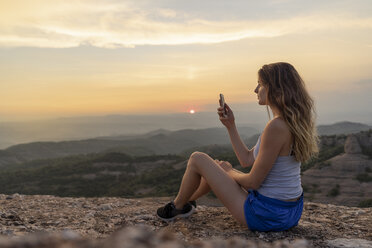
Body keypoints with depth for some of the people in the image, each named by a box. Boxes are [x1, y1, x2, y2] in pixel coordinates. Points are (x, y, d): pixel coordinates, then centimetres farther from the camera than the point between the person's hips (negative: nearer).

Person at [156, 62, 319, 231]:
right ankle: (187, 201, 48)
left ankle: (177, 207, 27)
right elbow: (247, 160, 7)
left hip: (268, 216, -9)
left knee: (197, 159, 1)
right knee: (221, 166, 26)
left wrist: (229, 172, 0)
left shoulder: (276, 126, -25)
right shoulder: (290, 122, 5)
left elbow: (253, 182, -20)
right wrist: (230, 126, 6)